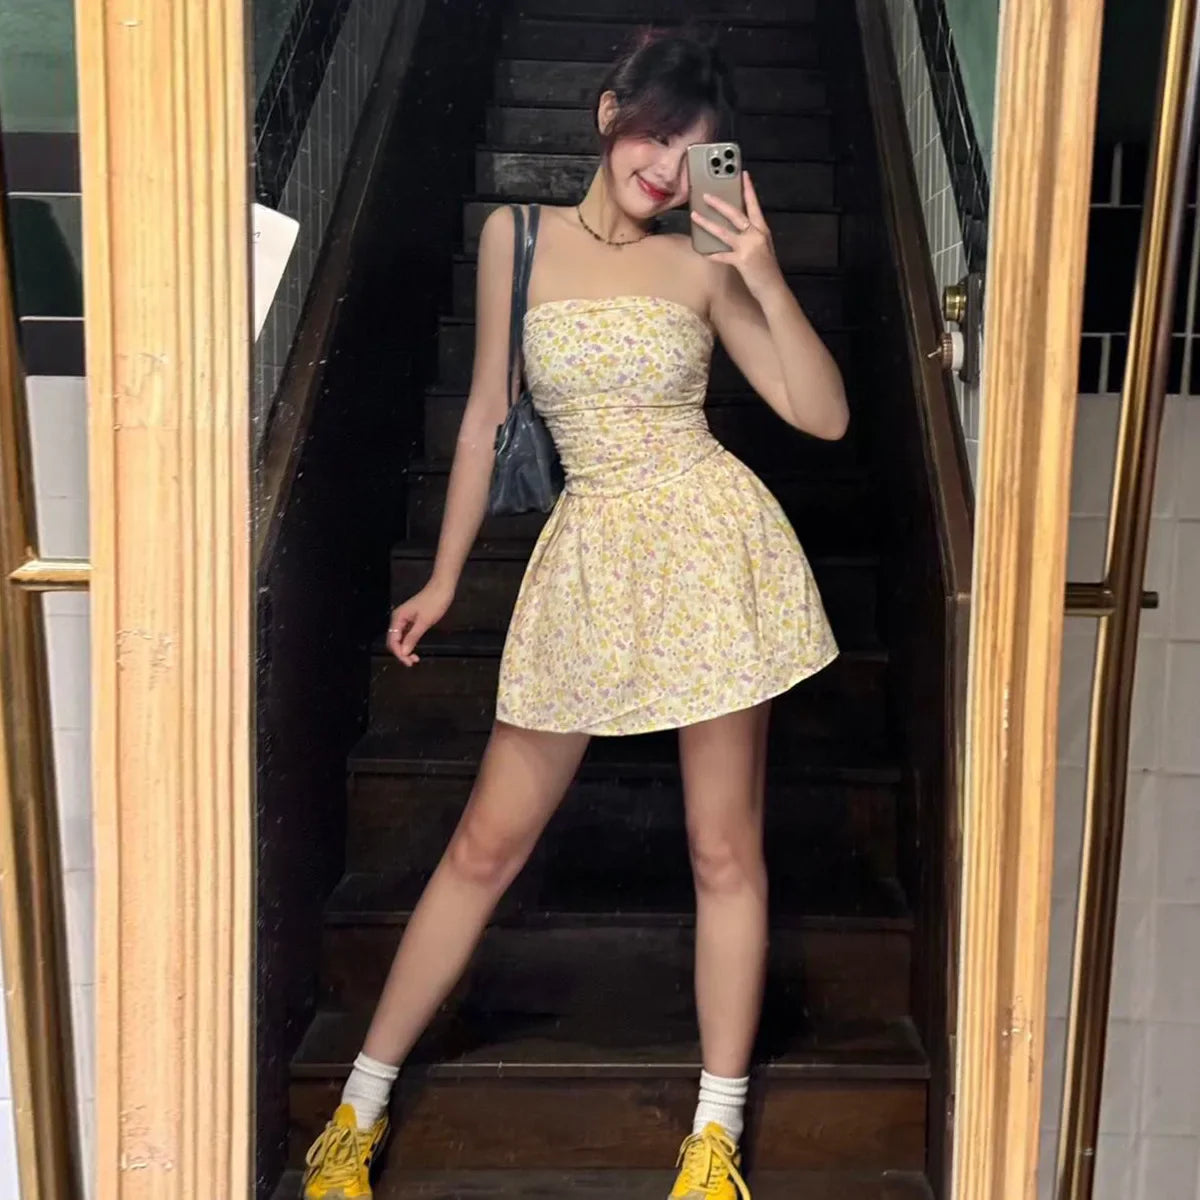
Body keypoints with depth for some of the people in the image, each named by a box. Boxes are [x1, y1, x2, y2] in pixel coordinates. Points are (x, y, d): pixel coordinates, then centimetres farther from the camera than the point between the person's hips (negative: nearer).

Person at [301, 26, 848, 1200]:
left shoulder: (702, 262, 3)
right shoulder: (516, 235, 7)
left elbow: (824, 414, 0)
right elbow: (488, 412, 11)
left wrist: (765, 277, -12)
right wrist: (443, 578, 12)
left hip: (712, 543, 0)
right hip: (588, 557, 1)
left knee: (724, 848, 6)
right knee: (487, 842, 6)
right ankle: (361, 1102, 24)